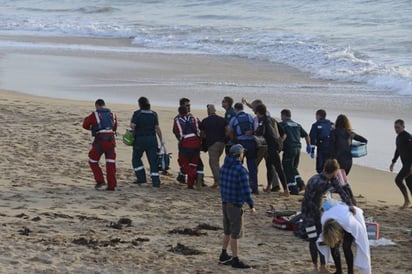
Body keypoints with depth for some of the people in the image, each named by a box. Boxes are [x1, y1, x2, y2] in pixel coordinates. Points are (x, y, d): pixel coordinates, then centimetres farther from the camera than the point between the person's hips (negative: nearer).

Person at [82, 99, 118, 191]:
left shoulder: (94, 114, 0)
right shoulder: (112, 115, 12)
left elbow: (85, 125, 11)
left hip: (100, 141, -4)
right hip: (111, 140, 4)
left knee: (93, 161, 14)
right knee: (110, 164, 8)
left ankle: (100, 180, 4)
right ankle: (111, 185, 4)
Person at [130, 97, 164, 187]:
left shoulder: (137, 113, -7)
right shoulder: (154, 114, 3)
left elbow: (132, 125, -18)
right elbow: (157, 128, -1)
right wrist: (161, 140, 3)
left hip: (140, 139, -3)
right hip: (152, 139, 3)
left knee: (136, 159, 17)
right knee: (153, 160, 2)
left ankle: (141, 177, 8)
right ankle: (156, 181, -5)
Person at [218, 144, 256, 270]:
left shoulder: (223, 168, 4)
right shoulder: (241, 170, -19)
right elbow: (245, 190, -19)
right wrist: (252, 206, -8)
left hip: (225, 203, 8)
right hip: (235, 206, -8)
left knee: (227, 232, 20)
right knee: (235, 234, 0)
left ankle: (223, 256, 30)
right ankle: (236, 261, 6)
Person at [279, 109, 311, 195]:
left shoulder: (282, 124, 0)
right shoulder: (297, 125, 18)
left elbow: (283, 135, -15)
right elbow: (306, 135, 18)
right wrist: (308, 146, 27)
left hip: (289, 149, -6)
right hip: (298, 149, 6)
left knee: (288, 170, 1)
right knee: (293, 168, 21)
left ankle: (293, 189, -3)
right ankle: (300, 183, 5)